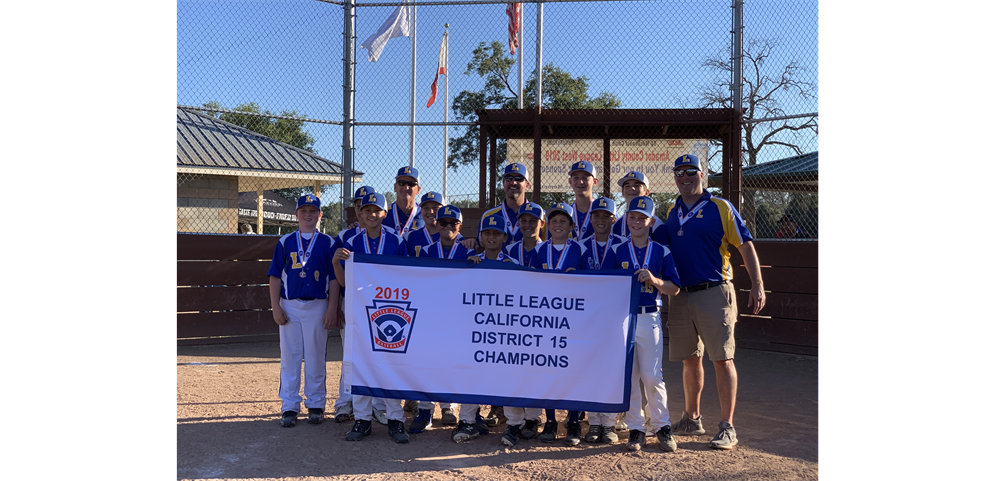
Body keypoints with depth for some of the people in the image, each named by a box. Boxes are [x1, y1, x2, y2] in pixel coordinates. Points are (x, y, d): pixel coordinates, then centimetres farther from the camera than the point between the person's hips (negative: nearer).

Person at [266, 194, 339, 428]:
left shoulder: (328, 242, 4)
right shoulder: (285, 242, 7)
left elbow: (334, 279, 2)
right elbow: (275, 276, 5)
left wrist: (332, 309, -6)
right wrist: (276, 307, -3)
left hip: (317, 306, -1)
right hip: (289, 306, 1)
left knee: (315, 356, 5)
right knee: (289, 356, 4)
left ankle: (315, 405, 16)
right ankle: (290, 407, 12)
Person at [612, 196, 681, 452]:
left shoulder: (662, 252, 6)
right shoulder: (617, 251, 7)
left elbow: (675, 288, 2)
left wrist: (654, 280, -15)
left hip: (649, 318, -1)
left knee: (652, 376, -3)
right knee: (628, 376, 3)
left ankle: (662, 426, 14)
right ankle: (635, 429, 14)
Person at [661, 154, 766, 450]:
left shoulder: (720, 207, -2)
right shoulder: (672, 213, 13)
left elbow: (746, 246, -4)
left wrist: (757, 285, -11)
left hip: (714, 293, -5)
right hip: (681, 295, 5)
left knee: (722, 359, -4)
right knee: (689, 359, 13)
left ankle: (727, 428, 3)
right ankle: (692, 419, 26)